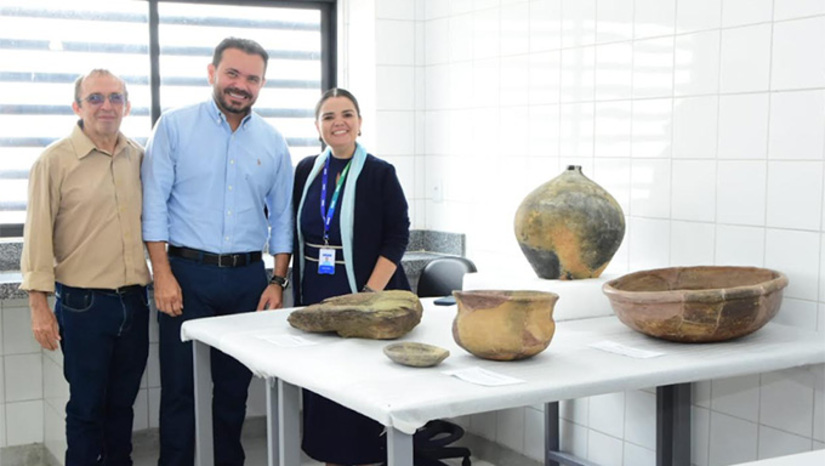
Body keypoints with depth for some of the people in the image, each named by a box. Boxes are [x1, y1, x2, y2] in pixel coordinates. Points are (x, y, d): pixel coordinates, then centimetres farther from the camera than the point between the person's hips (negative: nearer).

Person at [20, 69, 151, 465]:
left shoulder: (139, 157, 7)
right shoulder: (55, 161, -6)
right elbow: (38, 235, -7)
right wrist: (39, 305, -10)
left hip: (134, 301, 4)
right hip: (83, 305, -4)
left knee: (122, 402, 15)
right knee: (87, 406, 6)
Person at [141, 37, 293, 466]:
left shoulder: (272, 142, 8)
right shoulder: (175, 126, -2)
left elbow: (282, 217, 11)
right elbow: (155, 205, -5)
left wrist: (278, 281, 4)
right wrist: (163, 275, -12)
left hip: (248, 278, 3)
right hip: (187, 274, -3)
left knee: (235, 385, 12)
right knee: (179, 384, 2)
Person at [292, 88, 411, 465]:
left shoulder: (379, 174, -5)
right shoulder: (307, 170, 8)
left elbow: (397, 237, -9)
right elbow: (296, 233, 15)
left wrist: (369, 294, -16)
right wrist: (294, 290, 5)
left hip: (361, 296, -4)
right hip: (314, 297, 4)